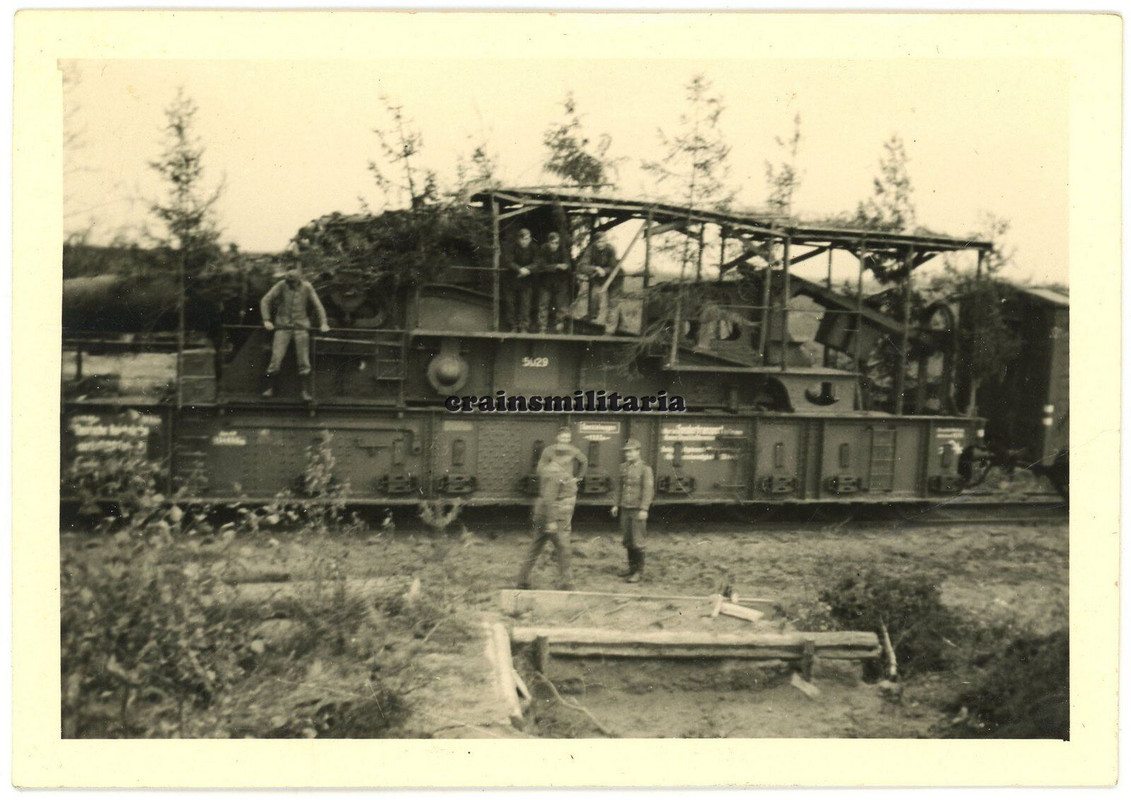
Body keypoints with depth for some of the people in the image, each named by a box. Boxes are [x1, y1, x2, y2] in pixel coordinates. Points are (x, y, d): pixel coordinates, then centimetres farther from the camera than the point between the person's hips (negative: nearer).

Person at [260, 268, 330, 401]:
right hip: (283, 326, 0)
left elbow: (318, 305, 5)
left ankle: (306, 391, 0)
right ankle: (270, 388, 2)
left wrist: (323, 323, -2)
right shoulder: (281, 286, -5)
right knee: (276, 357, -8)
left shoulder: (307, 287, -2)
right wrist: (267, 320, -8)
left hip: (301, 326, 0)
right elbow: (265, 301, -1)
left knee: (303, 360, -5)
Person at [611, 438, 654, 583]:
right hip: (625, 509, 6)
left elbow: (648, 490, -14)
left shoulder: (645, 469, -9)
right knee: (627, 540, 10)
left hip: (638, 510, -6)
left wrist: (644, 510, -20)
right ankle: (632, 567, 22)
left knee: (637, 541, -5)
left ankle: (639, 572, 2)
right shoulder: (624, 467, 10)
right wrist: (616, 505, 14)